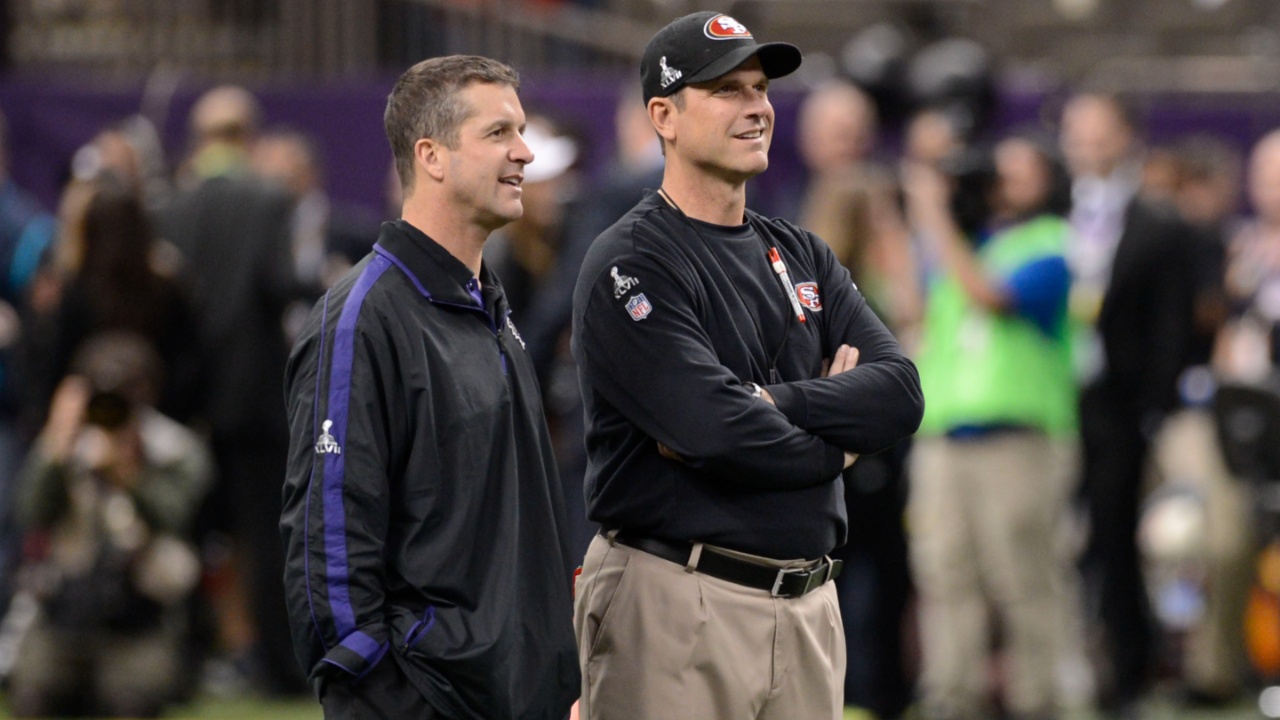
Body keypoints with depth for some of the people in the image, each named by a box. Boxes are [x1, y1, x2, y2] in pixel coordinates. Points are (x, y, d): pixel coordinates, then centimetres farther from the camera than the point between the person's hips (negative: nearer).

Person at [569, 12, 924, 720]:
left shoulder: (802, 256, 16)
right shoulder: (630, 264, -8)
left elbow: (901, 393, 1)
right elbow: (720, 433, -20)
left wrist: (764, 402, -14)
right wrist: (833, 442, -2)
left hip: (808, 602, 7)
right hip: (678, 606, -7)